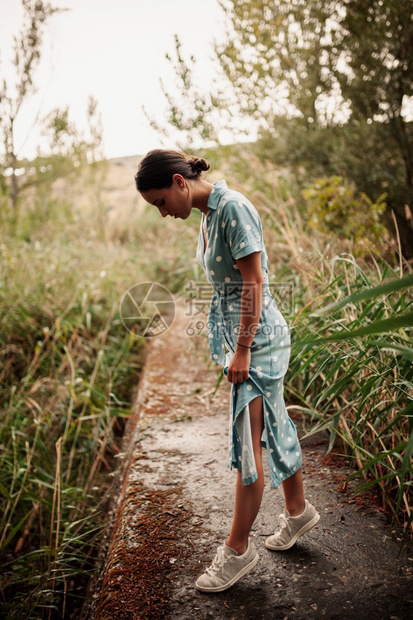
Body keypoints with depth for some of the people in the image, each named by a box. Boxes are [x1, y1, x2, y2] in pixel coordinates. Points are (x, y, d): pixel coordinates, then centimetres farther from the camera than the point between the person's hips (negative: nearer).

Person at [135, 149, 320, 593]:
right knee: (273, 428, 19)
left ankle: (238, 549, 13)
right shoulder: (208, 214, 11)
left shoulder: (233, 208, -17)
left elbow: (254, 282, -20)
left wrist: (243, 349, -18)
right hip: (234, 328, 9)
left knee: (247, 442, -1)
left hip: (257, 334, -9)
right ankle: (297, 511, 37)